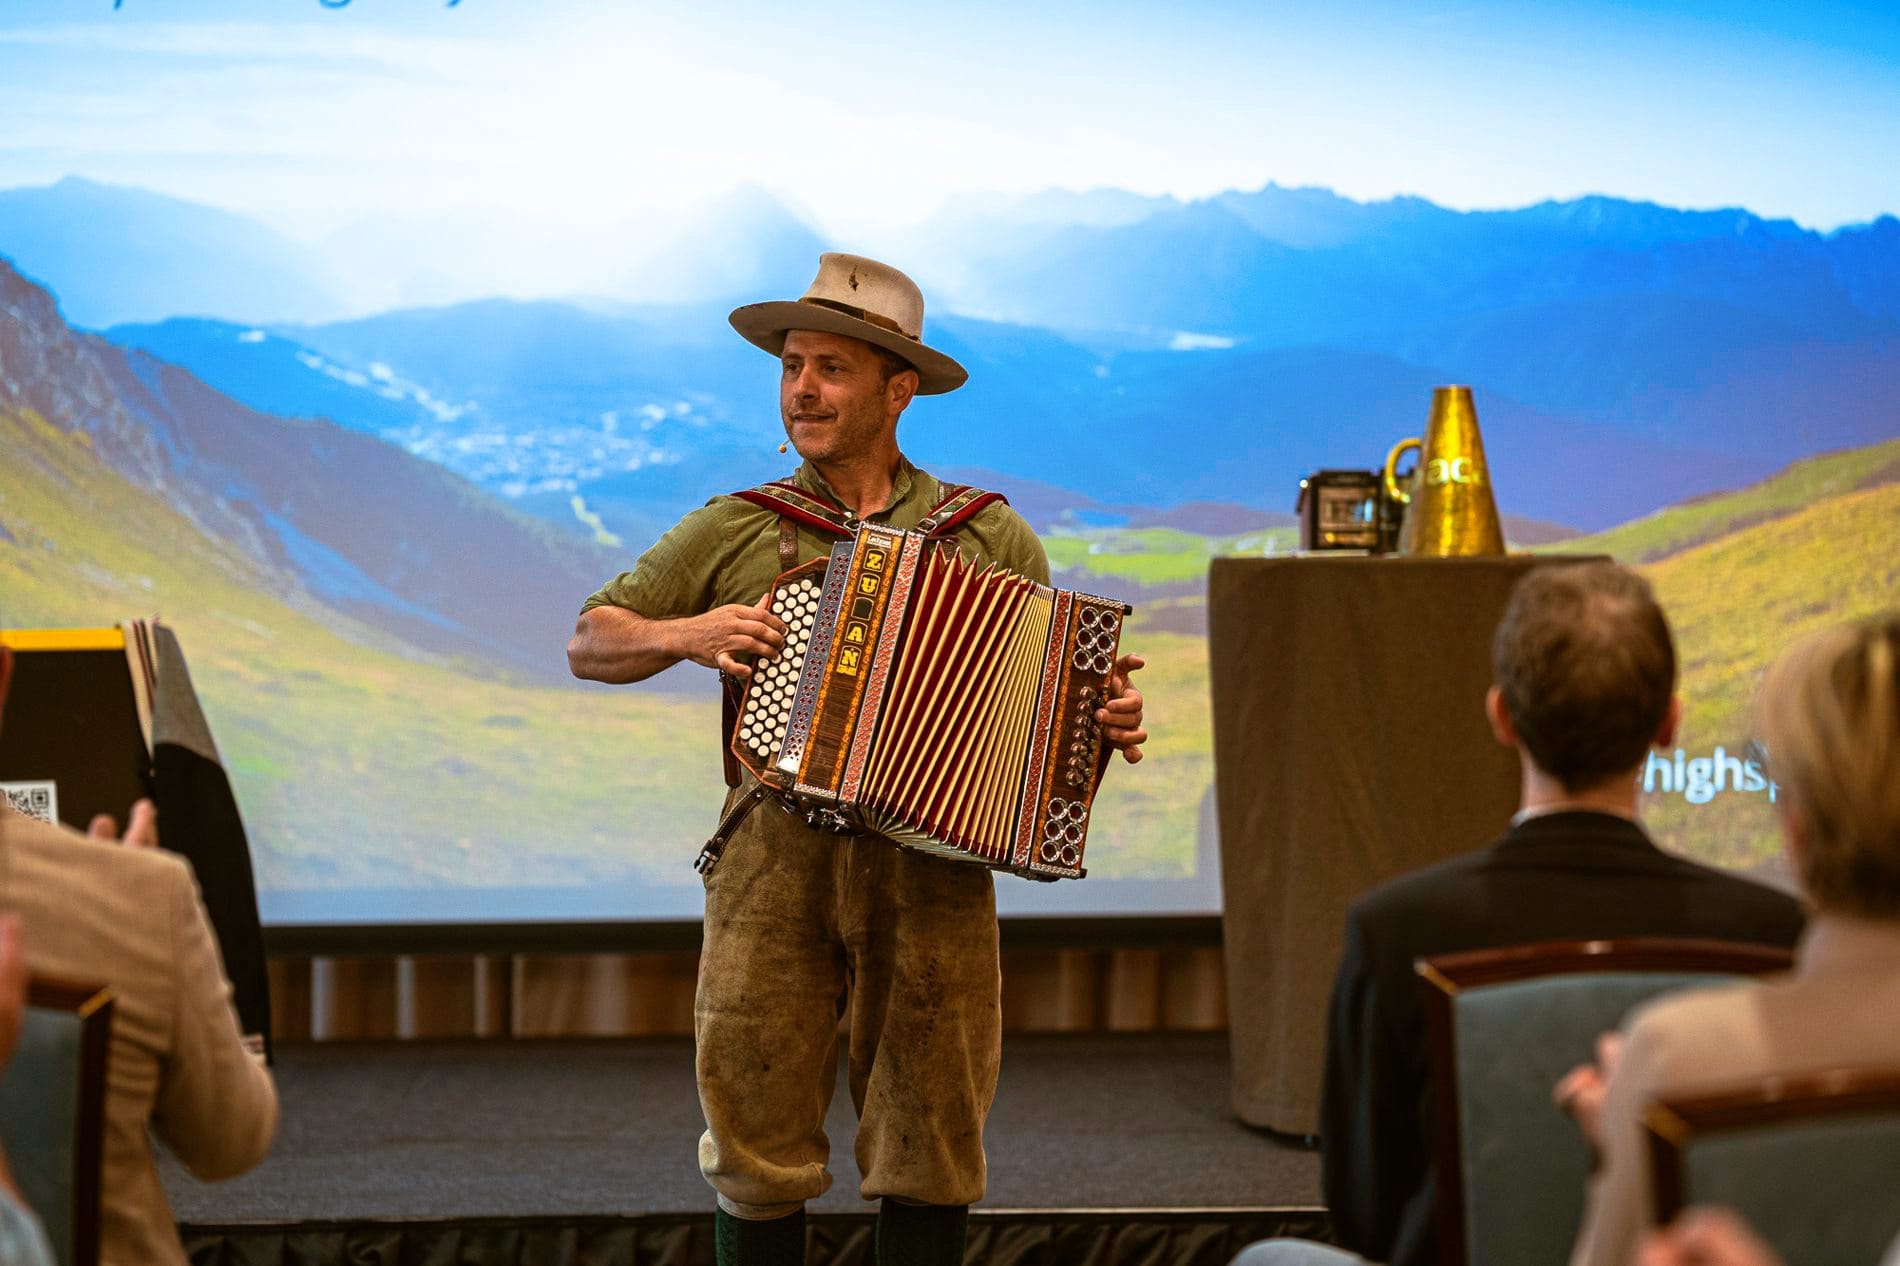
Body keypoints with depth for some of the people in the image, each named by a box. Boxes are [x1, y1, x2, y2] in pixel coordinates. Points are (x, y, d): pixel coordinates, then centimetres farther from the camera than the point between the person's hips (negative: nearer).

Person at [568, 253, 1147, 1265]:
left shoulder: (987, 535, 11)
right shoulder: (732, 532, 11)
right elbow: (589, 646, 14)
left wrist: (1111, 723, -5)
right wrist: (687, 636, -5)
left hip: (932, 869, 0)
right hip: (773, 866, 0)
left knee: (930, 1143, 4)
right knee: (757, 1141, 0)